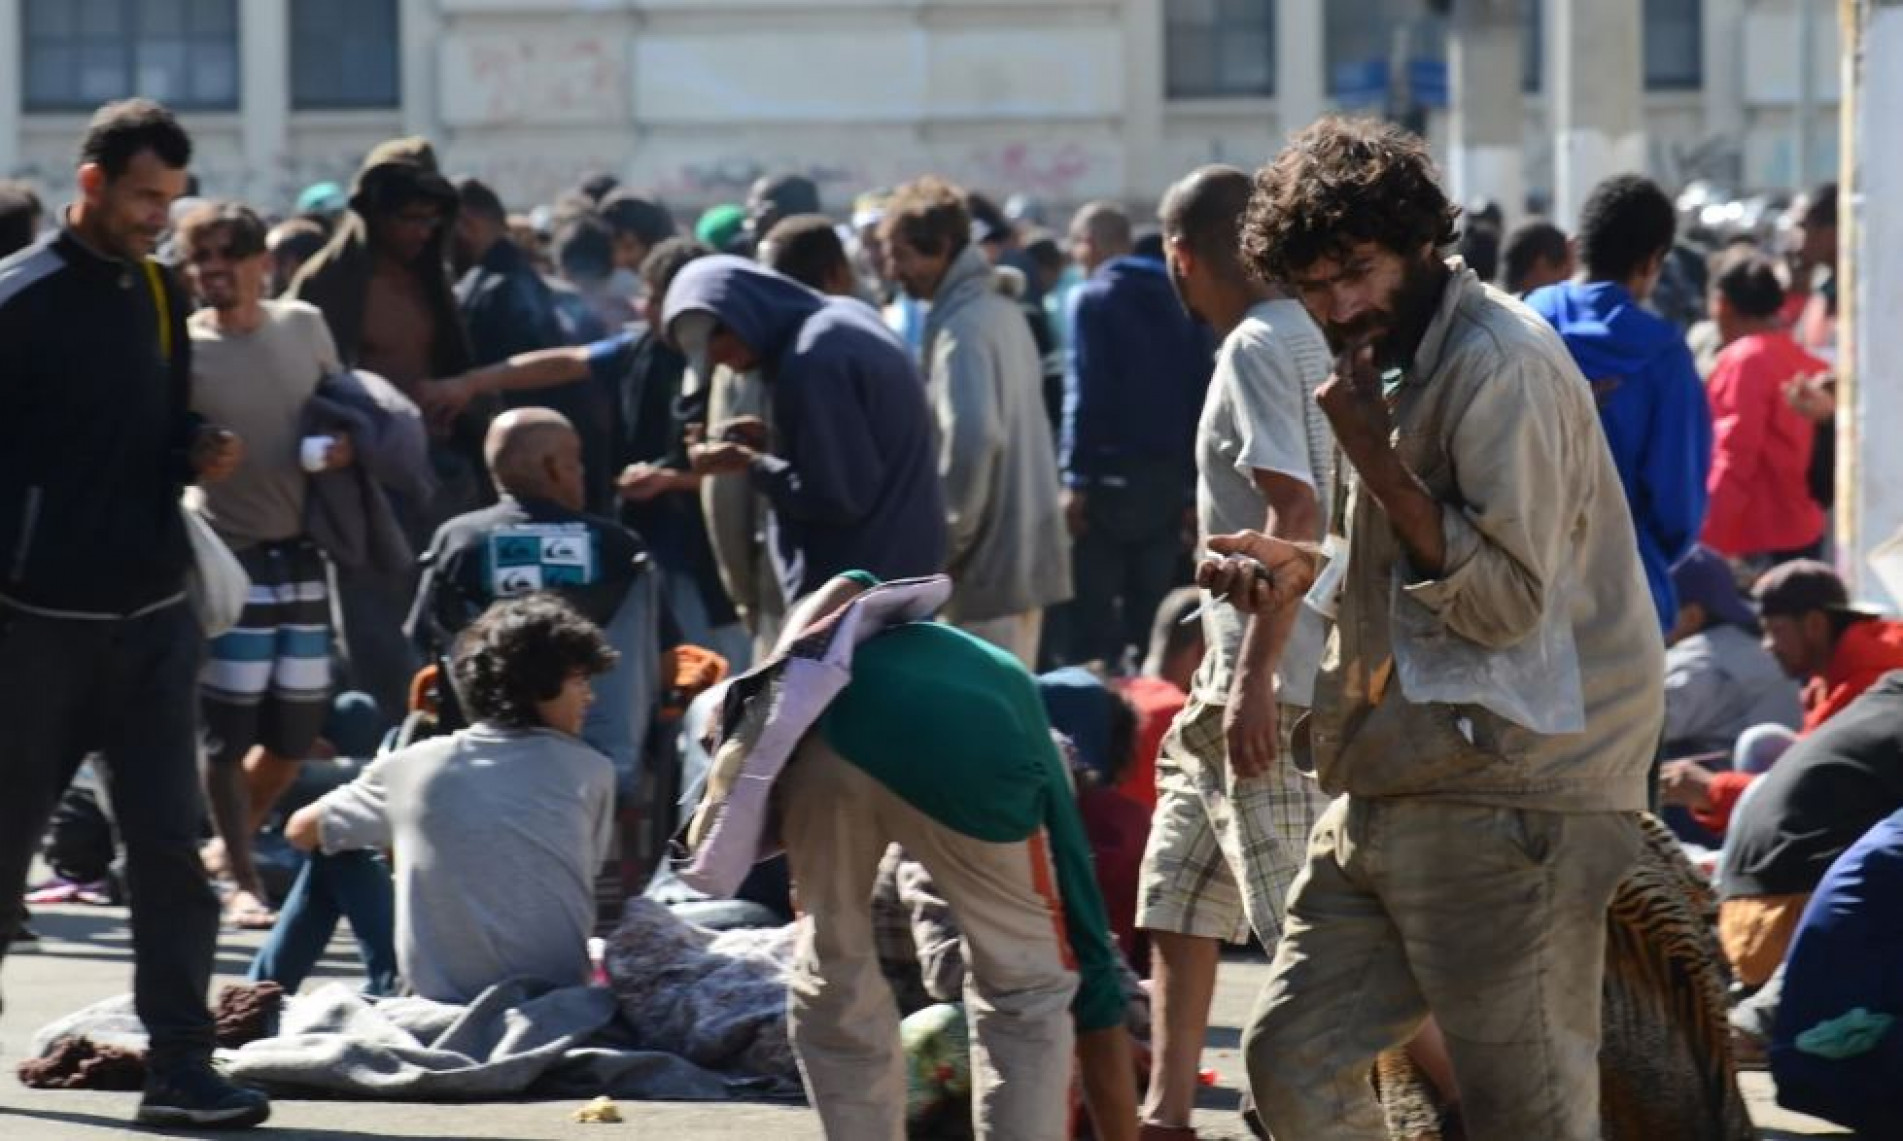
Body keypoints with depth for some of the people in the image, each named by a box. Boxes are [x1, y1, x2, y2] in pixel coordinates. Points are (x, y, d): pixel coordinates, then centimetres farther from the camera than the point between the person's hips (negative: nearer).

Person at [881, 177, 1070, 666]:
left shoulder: (961, 326, -15)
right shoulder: (1001, 310, 14)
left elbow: (973, 437, -26)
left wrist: (949, 539, -16)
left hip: (989, 558, -9)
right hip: (1028, 548, 9)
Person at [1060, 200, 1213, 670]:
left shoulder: (1093, 298, -4)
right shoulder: (1174, 300, 12)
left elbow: (1085, 393, -13)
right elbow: (1199, 392, 10)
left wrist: (1075, 477, -13)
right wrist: (1192, 479, 12)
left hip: (1112, 472, -5)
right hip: (1170, 479, 5)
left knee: (1094, 614, -3)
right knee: (1151, 615, 10)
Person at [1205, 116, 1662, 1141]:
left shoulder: (1499, 365, -14)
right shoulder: (1404, 361, 17)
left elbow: (1506, 600, -19)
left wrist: (1372, 454, -18)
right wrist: (1301, 572, 11)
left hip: (1507, 797, -10)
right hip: (1388, 794, 10)